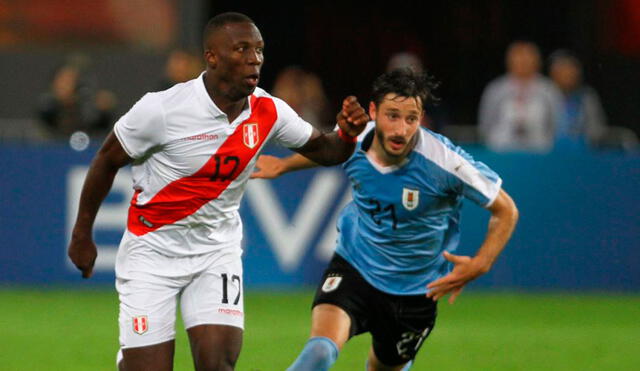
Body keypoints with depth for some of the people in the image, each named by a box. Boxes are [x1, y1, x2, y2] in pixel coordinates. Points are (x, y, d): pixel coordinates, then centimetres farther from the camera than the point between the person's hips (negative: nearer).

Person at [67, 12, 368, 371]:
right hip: (153, 248, -3)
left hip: (218, 251, 3)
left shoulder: (268, 112, -8)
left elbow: (324, 150, 9)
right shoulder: (163, 109, -20)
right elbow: (107, 160, -5)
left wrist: (347, 134, -15)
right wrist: (82, 234, 3)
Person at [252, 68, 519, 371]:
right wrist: (285, 165, 17)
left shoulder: (444, 161, -24)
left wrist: (478, 265, -25)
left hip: (415, 289, 0)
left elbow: (506, 211, -13)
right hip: (353, 266, 0)